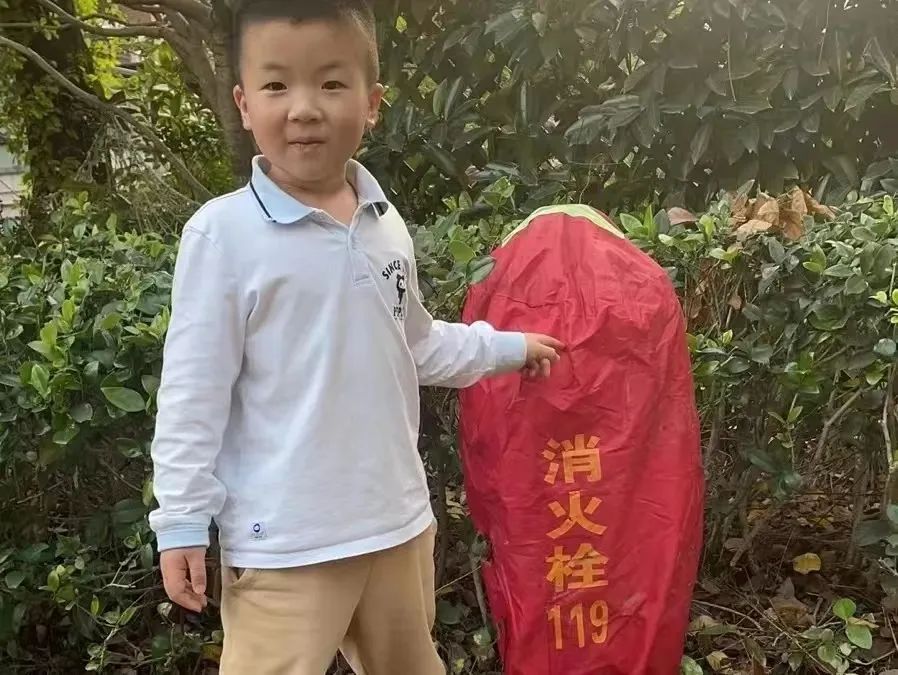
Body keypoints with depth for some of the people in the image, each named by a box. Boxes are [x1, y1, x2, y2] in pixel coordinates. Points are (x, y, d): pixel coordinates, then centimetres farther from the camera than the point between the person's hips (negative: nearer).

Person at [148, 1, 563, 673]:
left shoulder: (386, 225, 3)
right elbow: (194, 392, -11)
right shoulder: (223, 233, -15)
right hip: (283, 537, -6)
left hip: (397, 519, 6)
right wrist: (183, 522, -9)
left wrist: (507, 347, 24)